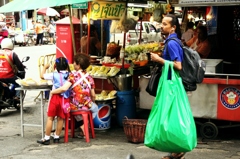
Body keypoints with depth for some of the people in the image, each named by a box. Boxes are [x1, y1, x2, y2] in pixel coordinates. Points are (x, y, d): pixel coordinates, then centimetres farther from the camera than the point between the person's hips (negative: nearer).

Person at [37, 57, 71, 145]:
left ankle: (46, 138, 4)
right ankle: (56, 137, 17)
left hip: (56, 97, -3)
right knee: (60, 118, 9)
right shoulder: (70, 75, 1)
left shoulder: (54, 75, -5)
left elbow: (42, 76, 3)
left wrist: (45, 67, 18)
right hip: (65, 98, 3)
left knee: (50, 118, 3)